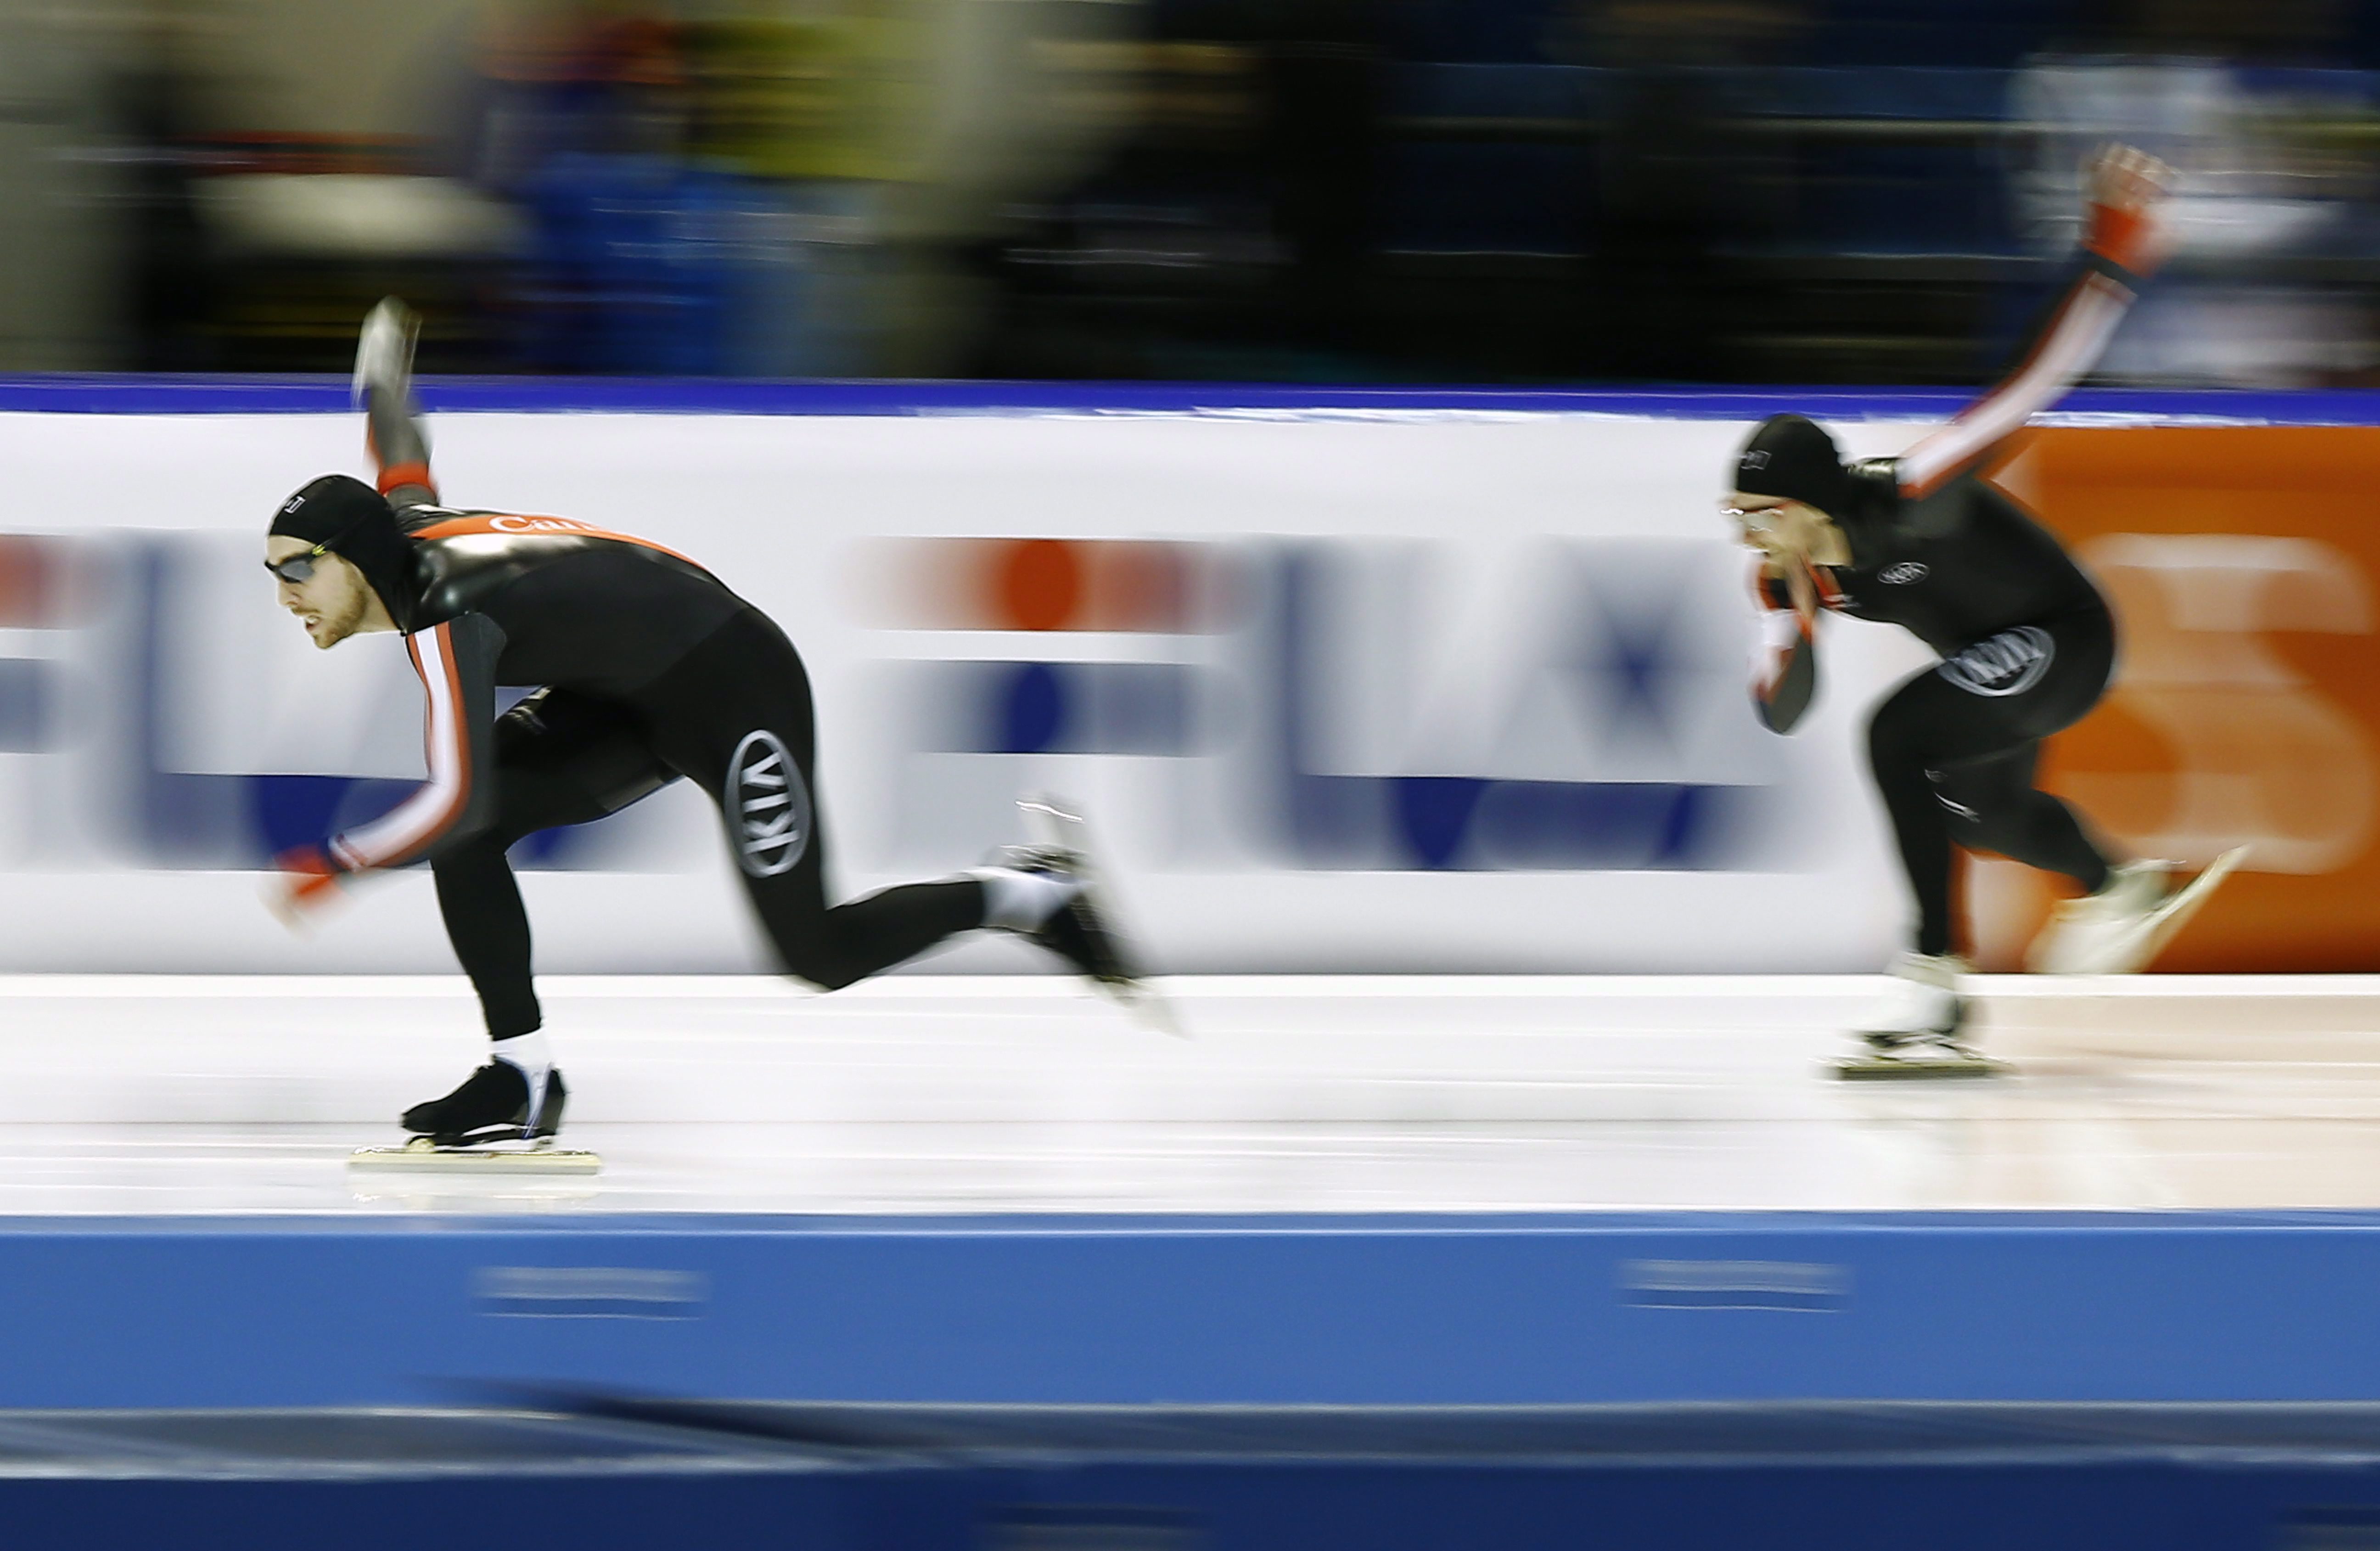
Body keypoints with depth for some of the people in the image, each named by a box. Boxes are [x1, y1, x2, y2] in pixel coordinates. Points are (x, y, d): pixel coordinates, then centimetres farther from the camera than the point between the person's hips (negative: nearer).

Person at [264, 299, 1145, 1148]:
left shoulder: (443, 617, -29)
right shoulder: (404, 523, -3)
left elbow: (458, 801, -35)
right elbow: (398, 447, 21)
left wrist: (335, 866, -23)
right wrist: (385, 348, 42)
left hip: (733, 684, -10)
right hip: (635, 699, 10)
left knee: (820, 956, -8)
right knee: (461, 837, -8)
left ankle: (1028, 897, 11)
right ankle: (524, 1077, -1)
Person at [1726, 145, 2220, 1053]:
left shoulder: (1910, 501, -34)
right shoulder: (1792, 577, -12)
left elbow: (2035, 382, -36)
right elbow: (1781, 712, -8)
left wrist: (2112, 256, -42)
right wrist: (1796, 624, -28)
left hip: (2063, 640, -9)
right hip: (1992, 658, 9)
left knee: (1898, 736, -27)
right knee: (1983, 805, 31)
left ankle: (1933, 975, -21)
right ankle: (2120, 889, 62)